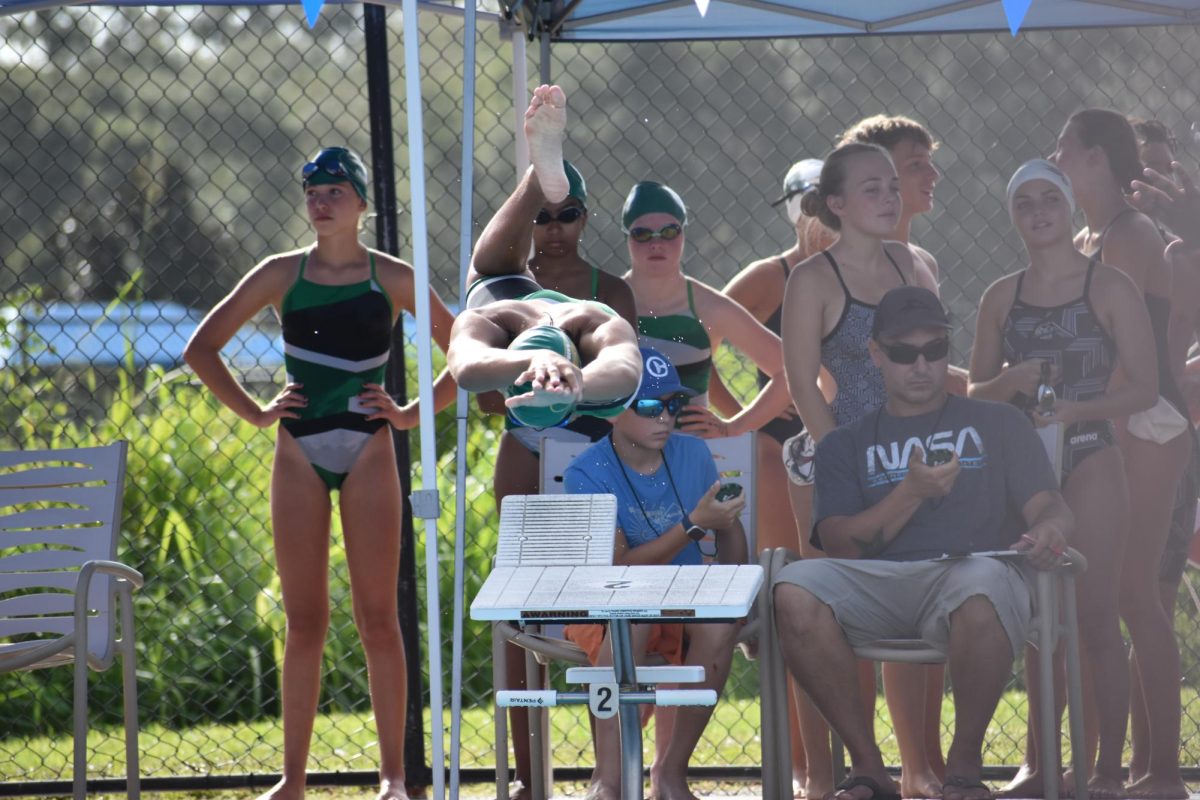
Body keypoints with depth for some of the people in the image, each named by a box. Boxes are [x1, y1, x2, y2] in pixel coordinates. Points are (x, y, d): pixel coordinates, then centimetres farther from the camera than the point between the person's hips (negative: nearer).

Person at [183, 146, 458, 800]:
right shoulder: (282, 275, 5)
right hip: (299, 457, 1)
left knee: (377, 618, -2)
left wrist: (414, 413, -1)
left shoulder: (392, 278, 2)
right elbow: (201, 348, 9)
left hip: (368, 456, -1)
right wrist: (256, 412, 3)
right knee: (304, 623, 3)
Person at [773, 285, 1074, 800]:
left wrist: (1049, 529, -15)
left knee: (983, 582, -42)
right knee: (795, 591, -33)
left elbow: (1047, 505, 11)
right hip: (877, 585, 2)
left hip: (973, 571, -1)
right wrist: (912, 492, -5)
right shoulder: (847, 445, 25)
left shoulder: (996, 424, 25)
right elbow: (840, 545, 10)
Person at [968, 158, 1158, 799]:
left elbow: (1143, 387, -4)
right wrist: (1011, 383, -9)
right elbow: (976, 390, 13)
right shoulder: (1001, 298, 11)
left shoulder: (1111, 290, -1)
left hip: (1089, 463, -4)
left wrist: (1077, 409, -18)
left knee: (1095, 615, -7)